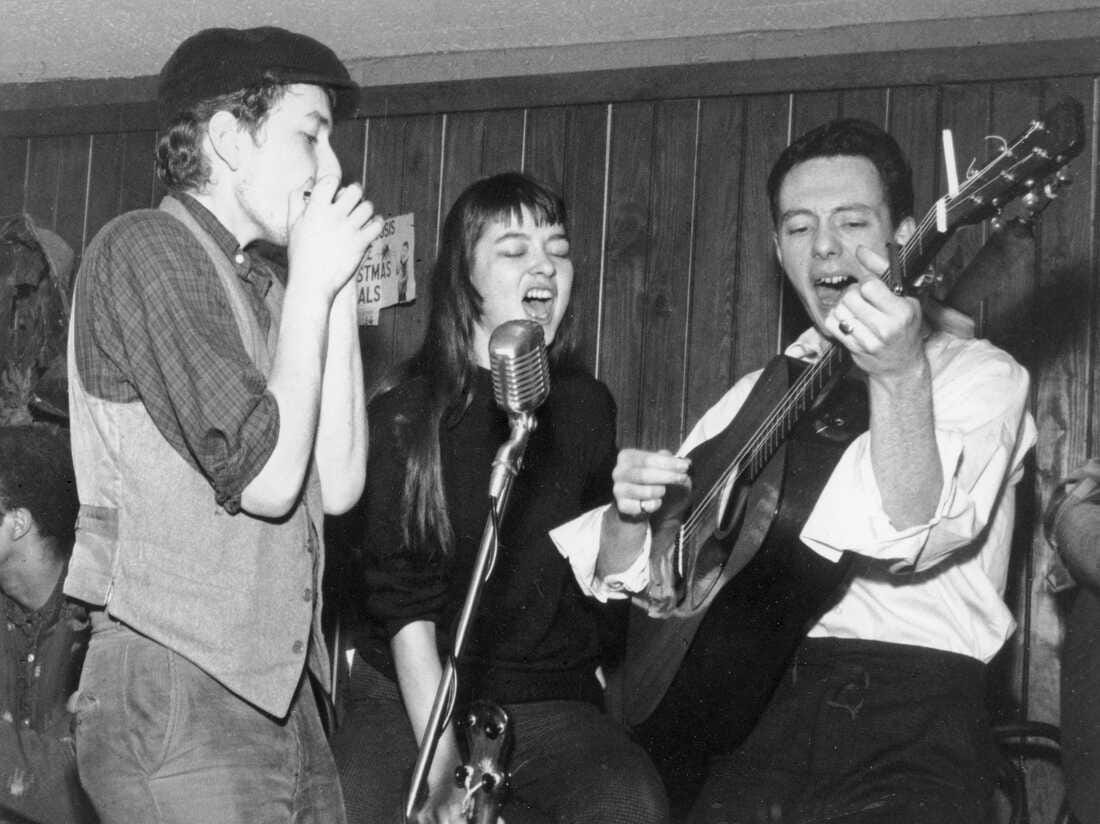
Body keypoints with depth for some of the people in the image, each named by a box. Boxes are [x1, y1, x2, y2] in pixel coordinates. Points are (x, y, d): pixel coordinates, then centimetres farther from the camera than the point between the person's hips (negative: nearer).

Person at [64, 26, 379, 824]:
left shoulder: (261, 284, 16)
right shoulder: (146, 249, -8)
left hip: (279, 691, 7)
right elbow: (265, 479, -16)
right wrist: (312, 282, -7)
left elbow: (339, 484, 6)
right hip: (174, 691, -7)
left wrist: (339, 285, 4)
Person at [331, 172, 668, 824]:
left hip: (553, 702, 2)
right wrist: (442, 767, -17)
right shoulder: (406, 410, -2)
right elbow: (403, 601, -8)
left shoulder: (587, 406, 8)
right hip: (410, 697, -2)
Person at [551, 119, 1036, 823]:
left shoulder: (979, 376, 6)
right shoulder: (758, 394, 20)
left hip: (905, 713, -3)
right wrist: (629, 517, -3)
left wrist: (901, 377, -25)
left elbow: (908, 539, -13)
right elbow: (626, 576, 18)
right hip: (751, 705, 4)